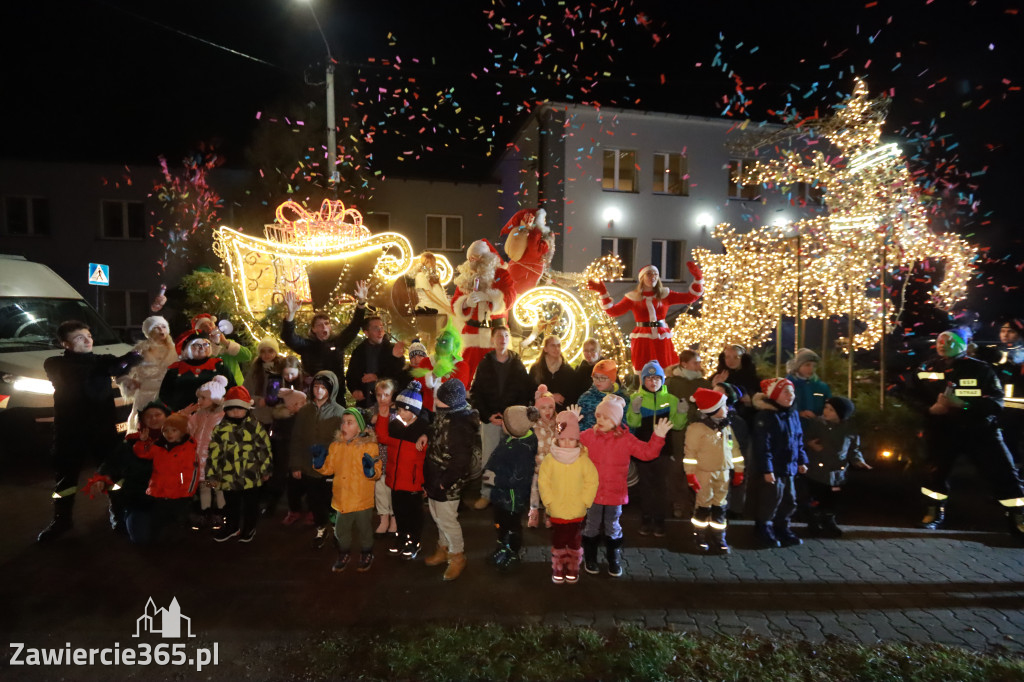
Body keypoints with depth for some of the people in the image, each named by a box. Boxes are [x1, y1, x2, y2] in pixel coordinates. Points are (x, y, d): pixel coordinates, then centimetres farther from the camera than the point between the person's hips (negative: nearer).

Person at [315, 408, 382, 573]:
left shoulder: (369, 445, -12)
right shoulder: (336, 446, 1)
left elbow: (376, 473, -13)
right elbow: (329, 468, 8)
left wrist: (370, 469, -34)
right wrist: (319, 462, -10)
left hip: (362, 499, -3)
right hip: (342, 498, 4)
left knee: (364, 530, 14)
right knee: (341, 530, 18)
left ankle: (366, 555, 37)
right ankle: (344, 555, 42)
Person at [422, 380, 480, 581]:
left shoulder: (461, 425, -30)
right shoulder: (443, 415, -1)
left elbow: (461, 460, -27)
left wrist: (445, 481, -21)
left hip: (447, 483, -9)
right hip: (435, 478, 9)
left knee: (446, 519, 7)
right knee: (438, 516, 23)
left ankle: (457, 557, 29)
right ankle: (444, 549, 44)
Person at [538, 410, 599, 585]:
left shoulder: (583, 460, -11)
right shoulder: (549, 459, -11)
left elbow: (592, 481, -6)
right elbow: (543, 482, -5)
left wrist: (584, 502, -9)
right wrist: (549, 501, -8)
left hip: (577, 512, 0)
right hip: (556, 511, 0)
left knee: (575, 542, 13)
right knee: (558, 542, 12)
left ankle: (573, 569, 31)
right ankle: (558, 569, 28)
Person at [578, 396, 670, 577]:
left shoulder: (626, 439, -7)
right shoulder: (589, 435, -4)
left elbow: (647, 452, -7)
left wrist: (658, 437, -19)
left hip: (615, 493, 0)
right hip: (592, 492, 1)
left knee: (613, 528, 15)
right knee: (592, 527, 14)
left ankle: (614, 561, 32)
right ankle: (590, 559, 30)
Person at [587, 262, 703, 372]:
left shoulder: (665, 294, 10)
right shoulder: (633, 297, 5)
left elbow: (691, 297, 7)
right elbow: (613, 311, 0)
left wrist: (698, 278, -3)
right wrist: (603, 293, -7)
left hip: (662, 340, 2)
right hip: (642, 340, -2)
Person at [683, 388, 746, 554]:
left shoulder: (727, 427, 7)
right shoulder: (697, 428, -14)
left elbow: (734, 449, 14)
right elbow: (690, 453, -14)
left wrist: (738, 471, 14)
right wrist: (690, 475, -15)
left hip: (723, 473, 6)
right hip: (704, 474, -6)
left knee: (720, 507, 11)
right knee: (703, 506, 4)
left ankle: (718, 538, 21)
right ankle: (700, 538, 18)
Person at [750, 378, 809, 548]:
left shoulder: (793, 414, 8)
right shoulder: (766, 416, -19)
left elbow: (798, 439, 19)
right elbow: (762, 445, -21)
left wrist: (801, 461, 16)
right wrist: (767, 469, -22)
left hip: (788, 468, 8)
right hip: (772, 469, -8)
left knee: (789, 501, 17)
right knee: (770, 501, 0)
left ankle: (782, 529, 35)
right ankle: (763, 531, 19)